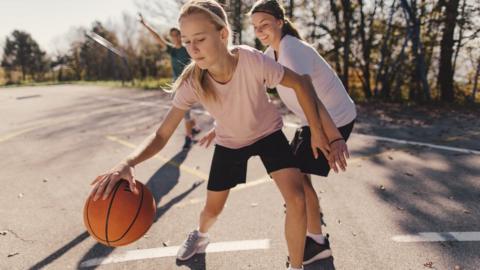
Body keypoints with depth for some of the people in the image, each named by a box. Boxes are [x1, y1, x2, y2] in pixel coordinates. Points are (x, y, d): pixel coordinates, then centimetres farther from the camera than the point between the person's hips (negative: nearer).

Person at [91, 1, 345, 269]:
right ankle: (201, 235, 52)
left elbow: (300, 83, -20)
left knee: (297, 198, -20)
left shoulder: (253, 61, -36)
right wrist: (128, 163, -48)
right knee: (212, 209, 13)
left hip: (267, 133, -1)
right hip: (230, 142, 2)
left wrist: (316, 131, -17)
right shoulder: (192, 82, -29)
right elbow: (162, 135, -29)